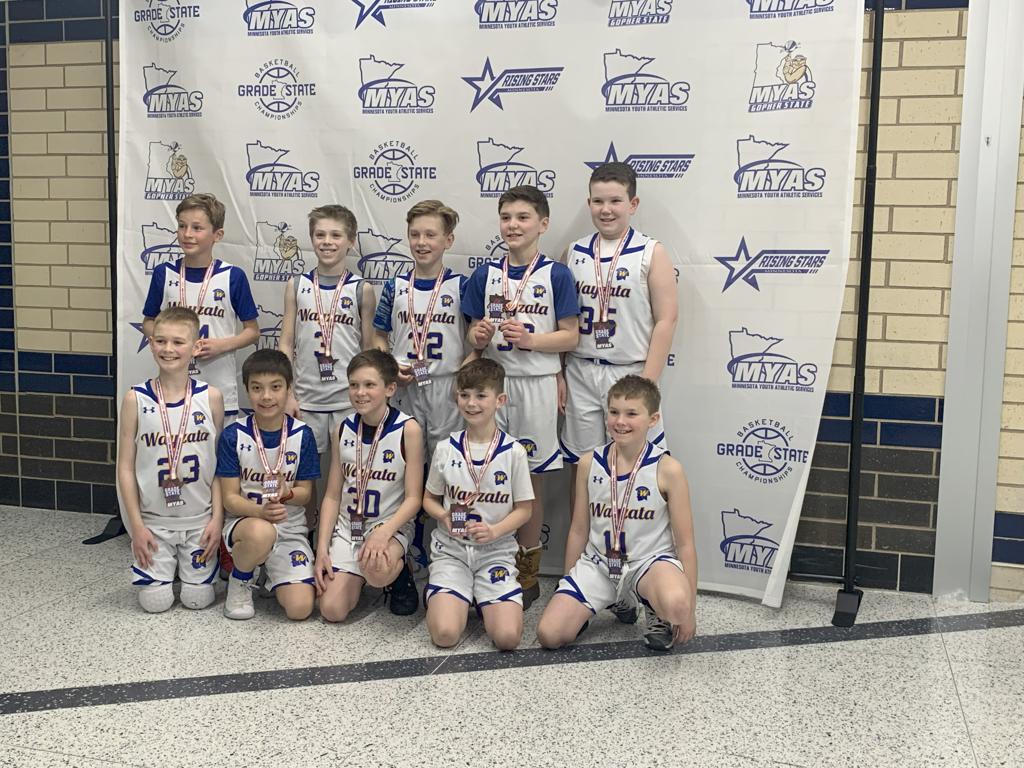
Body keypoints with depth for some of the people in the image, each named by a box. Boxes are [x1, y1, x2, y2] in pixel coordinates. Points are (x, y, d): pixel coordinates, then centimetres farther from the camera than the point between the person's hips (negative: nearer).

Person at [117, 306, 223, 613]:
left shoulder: (210, 397, -5)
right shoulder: (136, 399, -7)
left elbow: (219, 463, 0)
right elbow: (125, 467, -3)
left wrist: (217, 518, -5)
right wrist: (137, 525, -6)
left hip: (200, 519, 0)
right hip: (153, 521, 0)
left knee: (197, 598, 1)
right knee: (155, 601, -1)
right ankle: (166, 565, 30)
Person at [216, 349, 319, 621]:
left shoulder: (302, 435, -4)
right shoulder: (233, 436, -7)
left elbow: (305, 493, 2)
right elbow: (230, 498, -7)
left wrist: (287, 494, -23)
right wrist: (261, 511, -28)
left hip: (290, 529, 2)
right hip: (244, 521, -1)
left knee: (300, 608, -18)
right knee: (261, 533, -41)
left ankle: (270, 574, 17)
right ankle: (240, 581, -6)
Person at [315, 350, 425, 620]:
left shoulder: (408, 429, -11)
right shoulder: (343, 430, 2)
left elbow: (413, 498, -11)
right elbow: (333, 496, 6)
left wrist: (383, 533, -27)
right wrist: (321, 549, -3)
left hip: (391, 525, -4)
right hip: (348, 525, 4)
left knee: (377, 571, -38)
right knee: (331, 610, -11)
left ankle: (399, 570, -1)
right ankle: (358, 575, 22)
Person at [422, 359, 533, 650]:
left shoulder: (513, 452, -3)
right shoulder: (446, 449, 2)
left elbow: (523, 509, 2)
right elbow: (429, 499, 11)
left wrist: (494, 530, -17)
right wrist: (444, 516, -12)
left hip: (496, 552, 0)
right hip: (451, 550, 1)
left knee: (507, 637, -20)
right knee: (445, 634, -21)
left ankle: (485, 601, 13)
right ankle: (447, 598, 14)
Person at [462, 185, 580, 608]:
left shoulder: (556, 275, -3)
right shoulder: (485, 274, 8)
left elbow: (570, 336, -4)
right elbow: (474, 331, 12)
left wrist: (529, 339, -19)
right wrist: (478, 337, -11)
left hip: (536, 384, -3)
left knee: (530, 480, 5)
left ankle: (528, 570, 17)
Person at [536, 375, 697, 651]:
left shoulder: (667, 469, -11)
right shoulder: (589, 464, 0)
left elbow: (685, 543, -5)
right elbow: (579, 531, 10)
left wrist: (689, 608, -4)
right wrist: (567, 587, 15)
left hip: (649, 560, -4)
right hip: (598, 563, 4)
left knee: (676, 606, -39)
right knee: (549, 635, -12)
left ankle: (658, 614, 4)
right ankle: (622, 600, 16)